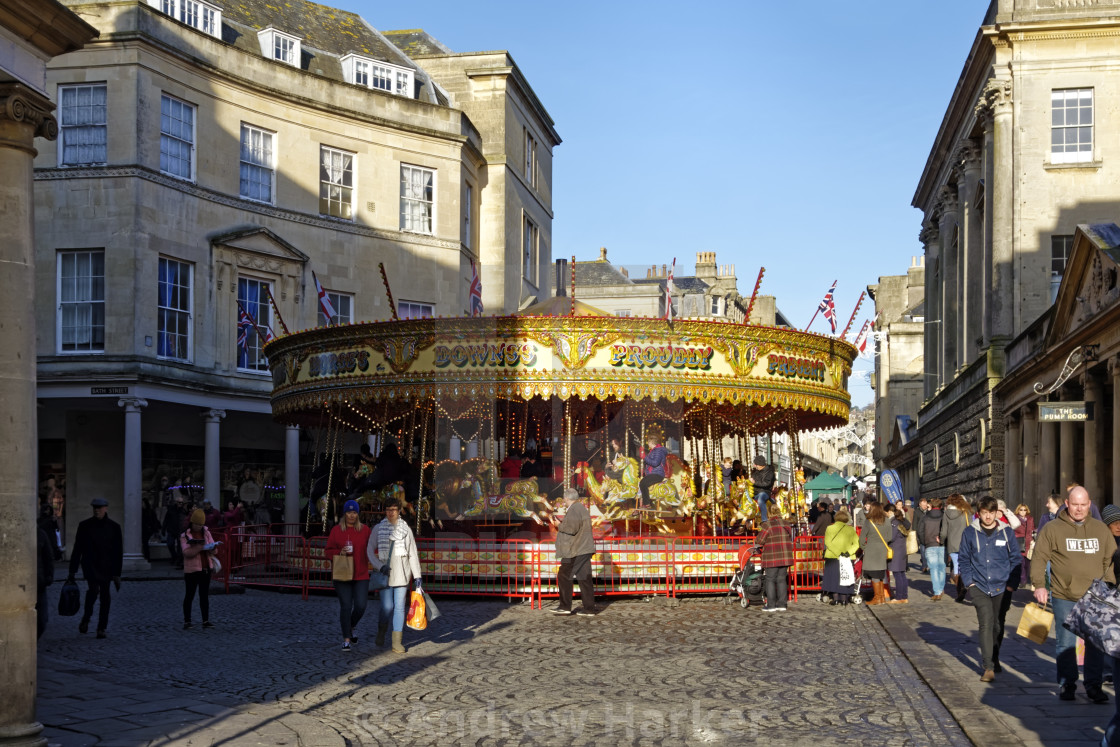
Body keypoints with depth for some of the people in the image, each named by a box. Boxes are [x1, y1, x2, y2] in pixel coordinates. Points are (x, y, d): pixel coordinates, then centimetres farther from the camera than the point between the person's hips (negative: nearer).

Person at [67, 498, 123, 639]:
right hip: (90, 564, -2)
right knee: (94, 589, -24)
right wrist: (72, 571, 3)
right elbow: (77, 548, 5)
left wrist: (117, 574, 3)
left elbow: (118, 552, 7)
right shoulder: (85, 526, 3)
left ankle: (101, 628, 9)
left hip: (107, 567, 2)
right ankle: (86, 618, -3)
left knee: (105, 597, 0)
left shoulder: (114, 527, 5)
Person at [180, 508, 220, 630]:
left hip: (205, 568, 5)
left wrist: (213, 547, -19)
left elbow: (214, 551, 5)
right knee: (189, 595, -1)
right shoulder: (185, 535, -6)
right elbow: (186, 552, -20)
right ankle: (187, 621, 4)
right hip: (191, 569, -5)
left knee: (204, 596, 9)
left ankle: (205, 620, 13)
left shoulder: (206, 533, 8)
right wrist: (202, 547, -30)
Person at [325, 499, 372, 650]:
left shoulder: (365, 530, 6)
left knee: (361, 606, -3)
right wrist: (340, 553, -14)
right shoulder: (336, 530, 4)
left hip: (361, 576, 1)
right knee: (346, 606, -2)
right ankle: (346, 639, 8)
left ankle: (351, 628, 27)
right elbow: (329, 551, 4)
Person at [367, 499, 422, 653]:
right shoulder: (378, 528, 5)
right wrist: (379, 566, -8)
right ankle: (381, 632, 25)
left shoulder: (405, 529, 6)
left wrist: (417, 575, 5)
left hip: (401, 572, 1)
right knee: (387, 607, -5)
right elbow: (370, 550, 8)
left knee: (400, 606, -3)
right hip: (385, 571, -1)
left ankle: (397, 643, 2)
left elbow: (413, 554, 8)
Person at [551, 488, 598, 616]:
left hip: (576, 551, -10)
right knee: (584, 578, 8)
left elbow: (572, 528, -23)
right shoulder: (581, 508, 18)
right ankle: (589, 608, 7)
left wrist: (559, 525, -8)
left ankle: (565, 606, -2)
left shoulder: (573, 510, -14)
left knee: (564, 576, -3)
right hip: (584, 549, 10)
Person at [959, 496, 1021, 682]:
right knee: (986, 624, -12)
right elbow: (963, 560, 7)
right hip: (980, 587, -1)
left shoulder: (1007, 532, 0)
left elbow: (1016, 559, 5)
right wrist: (969, 582, -3)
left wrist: (1012, 584, -2)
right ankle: (989, 667, -11)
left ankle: (995, 659, 34)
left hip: (1002, 588, 1)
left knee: (998, 625, 12)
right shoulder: (970, 533, 0)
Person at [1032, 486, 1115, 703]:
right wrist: (1039, 585, -10)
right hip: (1064, 597, -2)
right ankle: (1067, 683, 16)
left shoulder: (1101, 529, 9)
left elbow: (1110, 560, 14)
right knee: (1065, 642, 4)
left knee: (1096, 643, 3)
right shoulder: (1052, 529, -2)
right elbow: (1039, 558, -2)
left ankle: (1094, 685, 12)